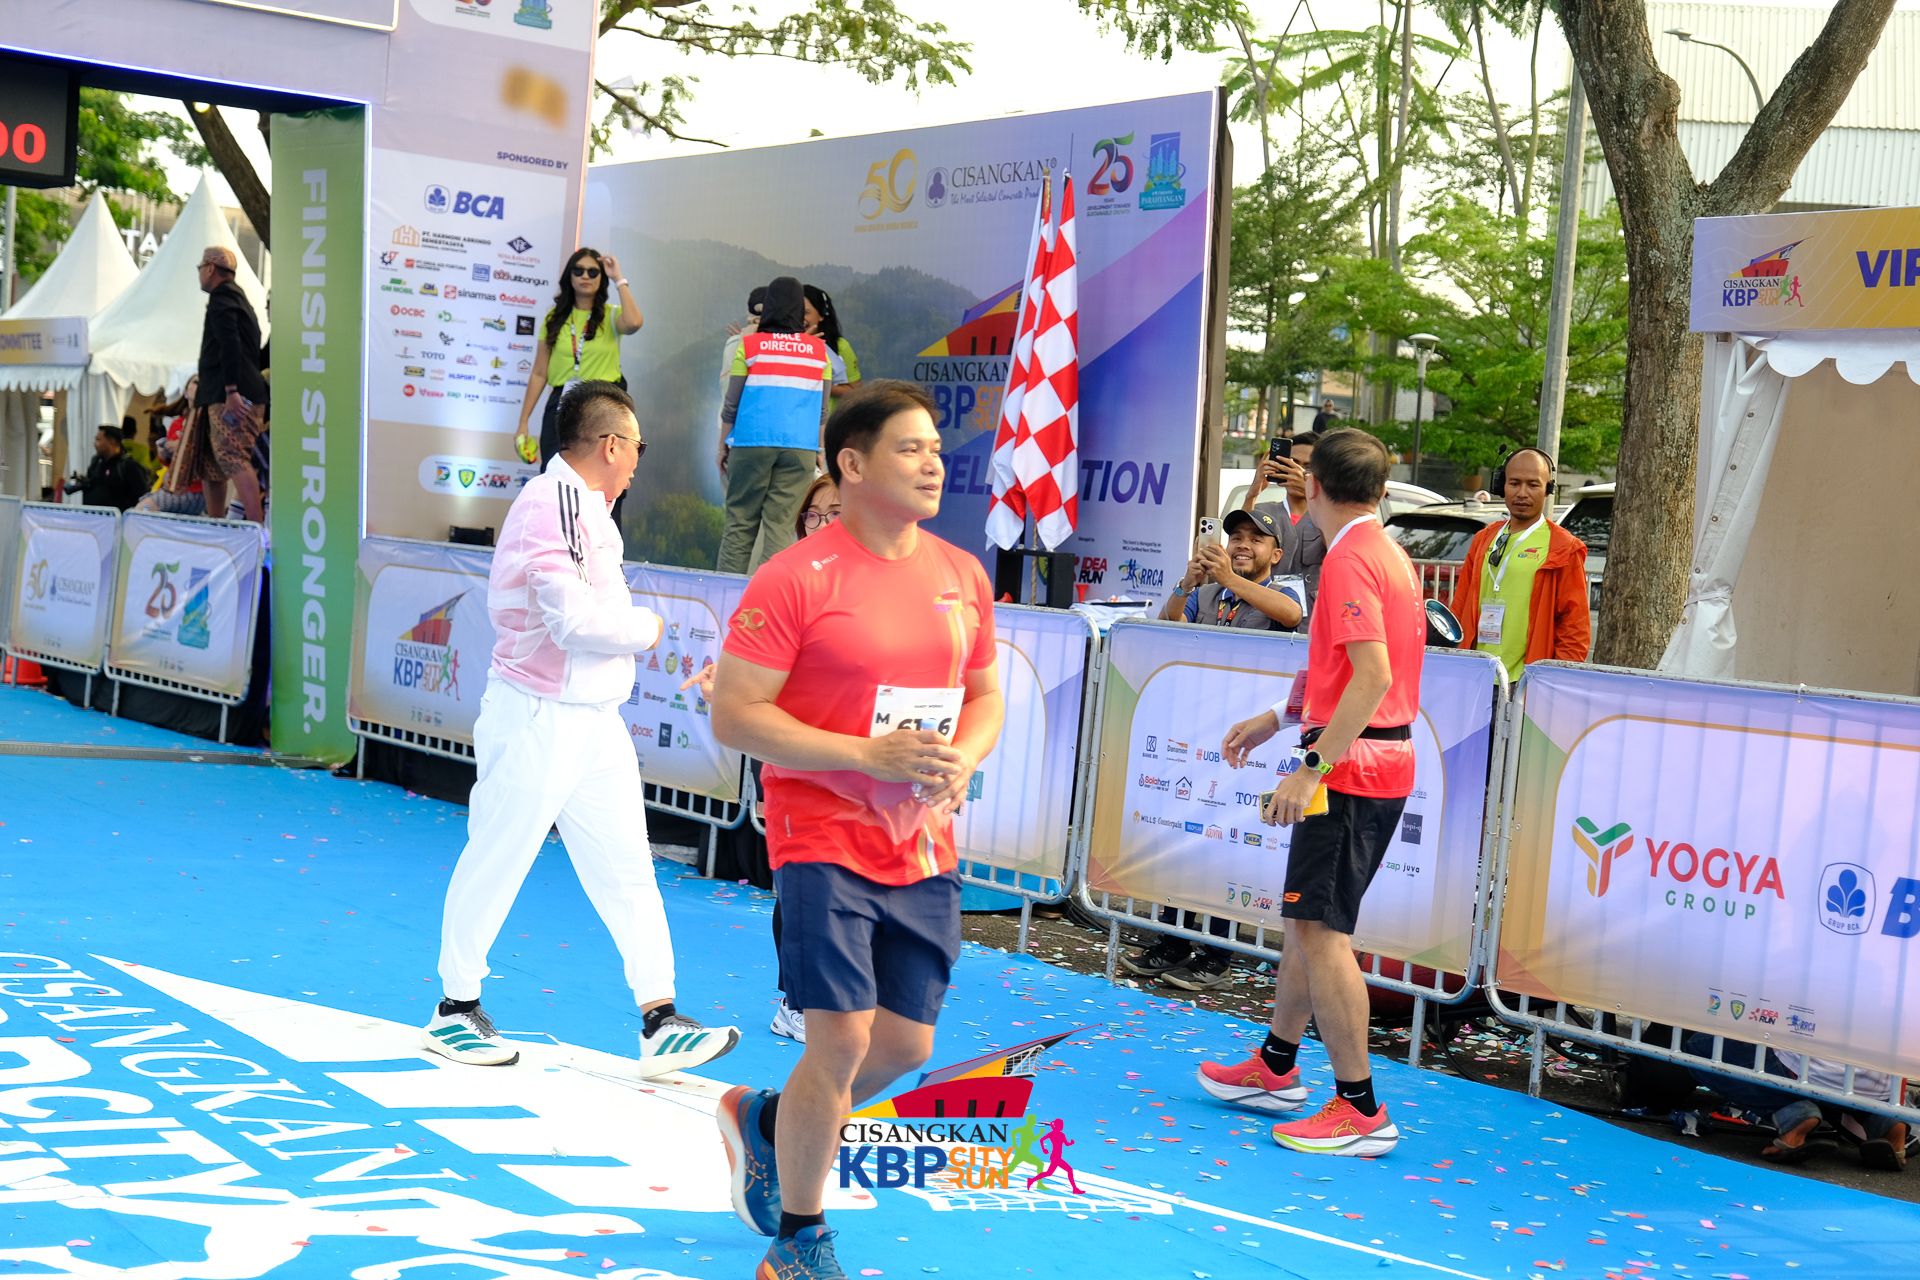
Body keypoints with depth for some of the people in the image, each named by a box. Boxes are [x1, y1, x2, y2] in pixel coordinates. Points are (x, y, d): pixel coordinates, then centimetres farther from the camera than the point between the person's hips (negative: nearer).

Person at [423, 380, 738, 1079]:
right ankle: (455, 1010, 20)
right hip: (533, 719, -10)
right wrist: (645, 627, -9)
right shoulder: (548, 504, -19)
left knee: (626, 868, 7)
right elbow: (575, 619, -25)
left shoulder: (585, 507, 14)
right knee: (496, 861, 4)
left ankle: (659, 1021, 9)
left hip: (594, 720, 10)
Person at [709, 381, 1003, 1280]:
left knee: (905, 1044, 9)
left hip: (923, 851, 6)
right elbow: (733, 715, -14)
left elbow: (986, 696, 19)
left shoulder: (963, 576, 8)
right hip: (825, 841, -6)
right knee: (843, 1040, -9)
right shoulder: (795, 579, -12)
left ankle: (764, 1119, 38)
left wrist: (962, 758, -4)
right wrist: (869, 755, -21)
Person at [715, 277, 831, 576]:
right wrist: (818, 450, 21)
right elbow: (822, 409, 11)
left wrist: (723, 445, 14)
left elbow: (731, 404, 4)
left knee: (739, 524, 4)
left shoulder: (749, 345, 2)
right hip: (800, 447, 1)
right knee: (781, 526, 0)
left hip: (751, 442, -1)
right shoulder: (819, 350, 6)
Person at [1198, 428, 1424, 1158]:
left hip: (1351, 767, -10)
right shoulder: (1388, 553, 16)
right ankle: (1275, 1069, 32)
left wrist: (1311, 768, -26)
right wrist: (1276, 720, 29)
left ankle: (1361, 1111, -5)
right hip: (1384, 761, 10)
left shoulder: (1349, 559, -15)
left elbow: (1372, 677, -25)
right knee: (1307, 918, 19)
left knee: (1321, 932, -9)